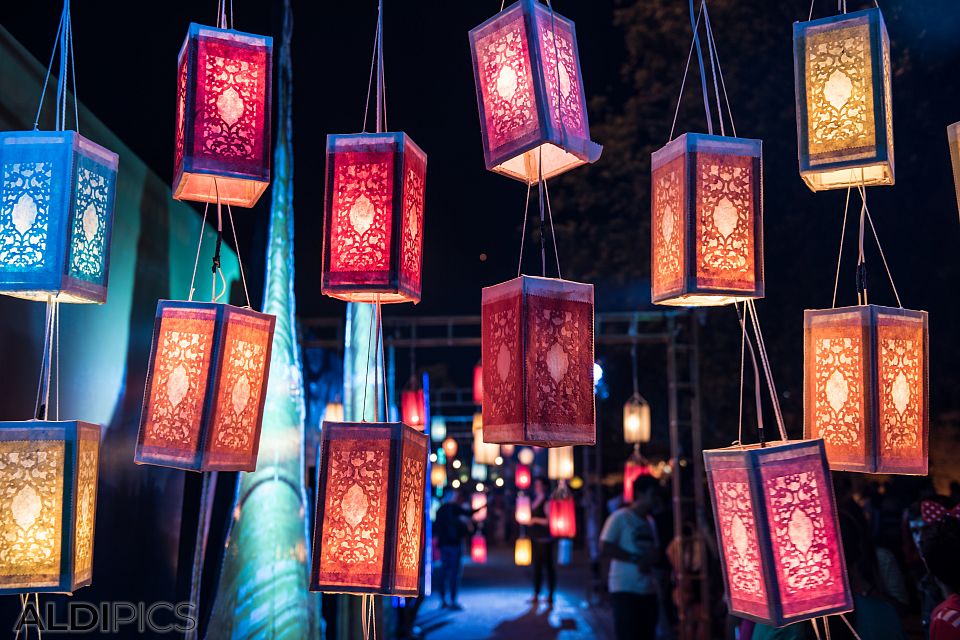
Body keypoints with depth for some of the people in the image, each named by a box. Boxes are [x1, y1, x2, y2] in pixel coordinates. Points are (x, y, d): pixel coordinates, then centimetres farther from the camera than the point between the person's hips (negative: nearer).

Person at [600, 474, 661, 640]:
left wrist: (650, 558, -6)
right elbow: (605, 549, -15)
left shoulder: (650, 521, 16)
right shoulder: (620, 517, -8)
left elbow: (656, 552, 19)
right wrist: (636, 559, -16)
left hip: (648, 590, 8)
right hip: (625, 589, -8)